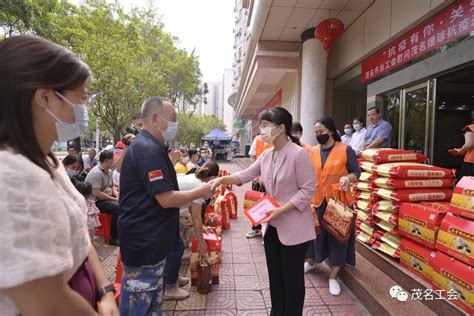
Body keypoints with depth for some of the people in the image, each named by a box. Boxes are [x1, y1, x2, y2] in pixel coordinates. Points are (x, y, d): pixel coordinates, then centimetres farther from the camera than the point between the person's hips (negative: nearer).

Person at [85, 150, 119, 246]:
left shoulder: (109, 171, 8)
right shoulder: (96, 173, -20)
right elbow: (97, 193, -25)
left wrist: (117, 196, -2)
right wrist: (115, 199, -20)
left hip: (108, 198, 9)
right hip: (97, 201, -9)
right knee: (118, 208, -29)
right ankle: (113, 238, -17)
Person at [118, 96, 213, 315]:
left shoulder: (146, 146, 12)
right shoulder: (149, 150, -21)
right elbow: (167, 199, -24)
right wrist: (200, 192, -11)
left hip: (148, 238, 10)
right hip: (144, 241, -10)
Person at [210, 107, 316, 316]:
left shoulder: (299, 154, -18)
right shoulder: (266, 155, 5)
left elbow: (308, 190, -18)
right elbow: (246, 175, 5)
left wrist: (281, 210, -23)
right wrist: (222, 179, -10)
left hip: (293, 229, -7)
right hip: (272, 226, 7)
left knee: (292, 279, 10)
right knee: (275, 277, 21)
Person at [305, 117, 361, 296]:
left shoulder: (345, 150, -7)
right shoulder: (313, 152, 4)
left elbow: (357, 172, -2)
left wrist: (348, 178, -23)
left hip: (339, 202, -3)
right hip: (317, 201, 3)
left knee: (337, 236, 6)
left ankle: (333, 276, 22)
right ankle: (311, 262, 43)